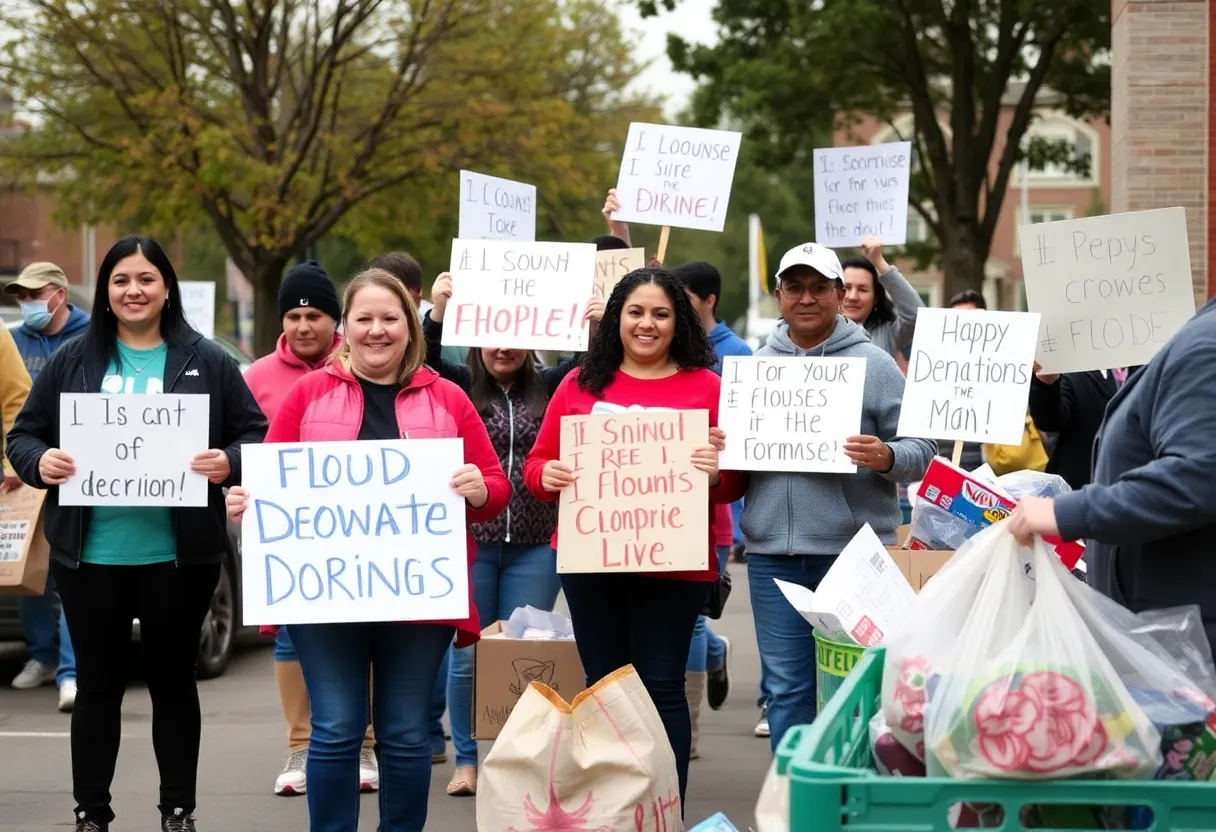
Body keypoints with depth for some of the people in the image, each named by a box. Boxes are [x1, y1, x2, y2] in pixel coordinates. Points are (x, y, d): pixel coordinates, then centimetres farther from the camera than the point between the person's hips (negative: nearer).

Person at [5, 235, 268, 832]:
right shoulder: (72, 360, 5)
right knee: (97, 684, 9)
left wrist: (229, 463, -17)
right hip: (90, 556, 1)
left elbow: (255, 434, 3)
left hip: (178, 557, -1)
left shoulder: (206, 362, 3)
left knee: (173, 681, 10)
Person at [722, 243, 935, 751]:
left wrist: (887, 457, -22)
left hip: (854, 551, -3)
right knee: (785, 686, 7)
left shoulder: (874, 364, 2)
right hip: (772, 552, 3)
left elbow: (920, 450, -2)